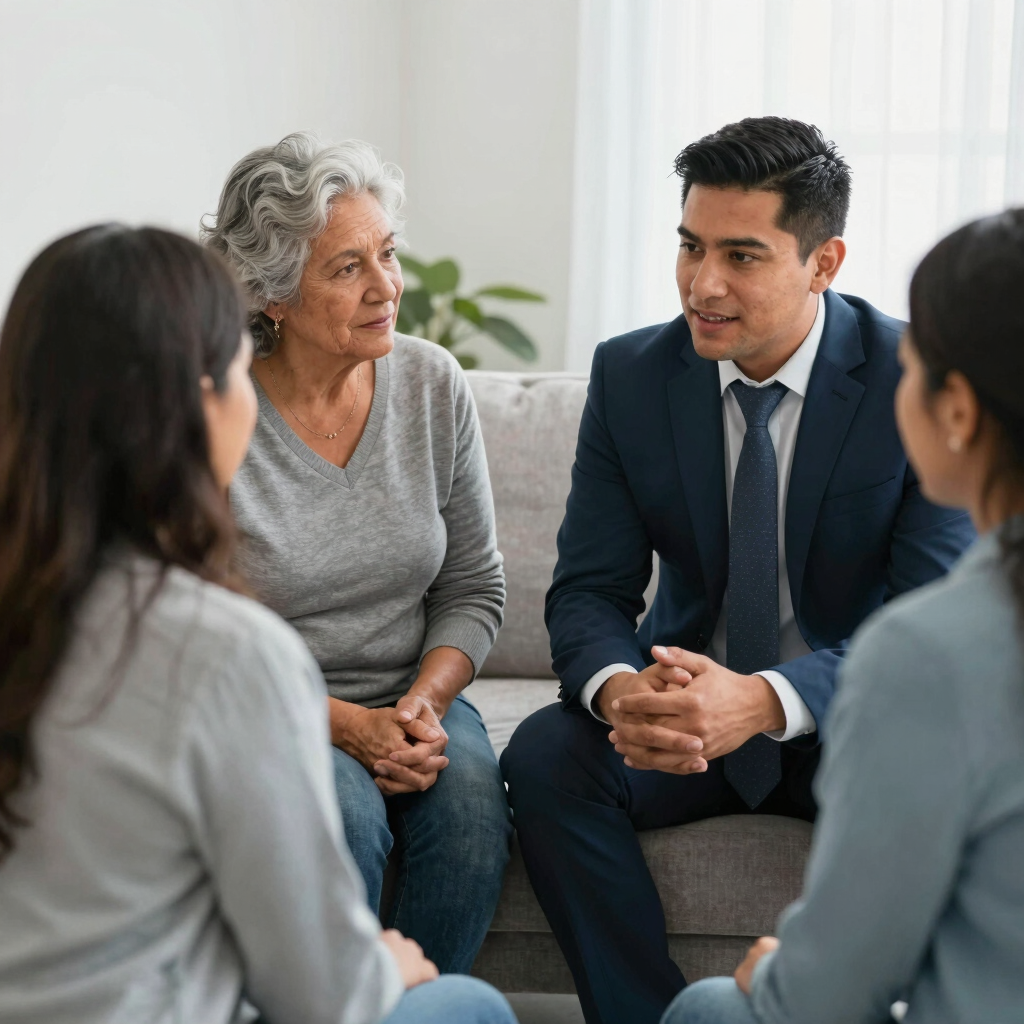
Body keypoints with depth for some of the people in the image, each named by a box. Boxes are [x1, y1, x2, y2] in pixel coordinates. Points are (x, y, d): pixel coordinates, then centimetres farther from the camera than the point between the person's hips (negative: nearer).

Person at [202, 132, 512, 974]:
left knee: (471, 801, -27)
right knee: (344, 814, -32)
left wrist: (423, 705, -12)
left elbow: (473, 588, 6)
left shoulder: (433, 386, 0)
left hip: (411, 700, 3)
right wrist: (344, 725, -19)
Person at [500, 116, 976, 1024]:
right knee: (545, 755, -26)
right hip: (687, 706, 3)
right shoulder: (630, 374, -3)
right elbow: (589, 591, -3)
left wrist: (765, 701, -35)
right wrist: (618, 688, -29)